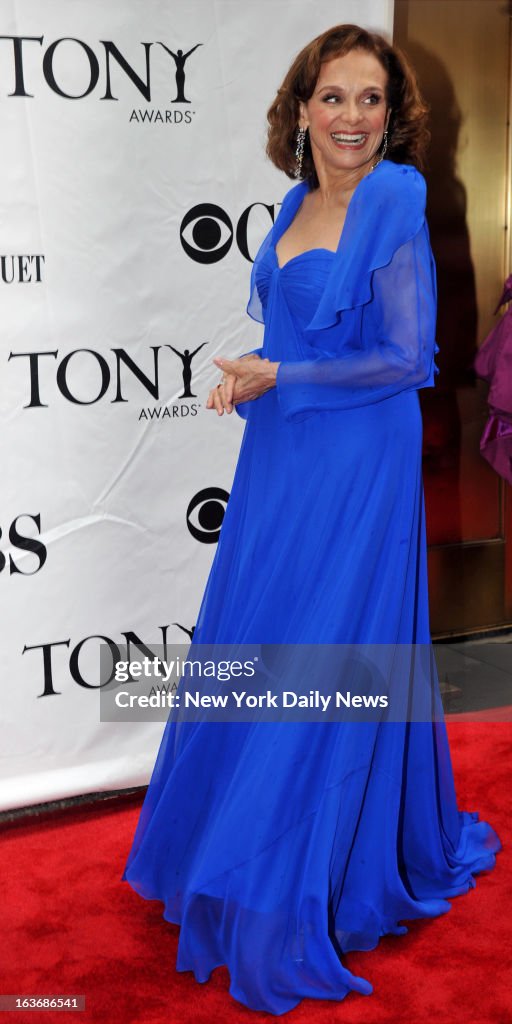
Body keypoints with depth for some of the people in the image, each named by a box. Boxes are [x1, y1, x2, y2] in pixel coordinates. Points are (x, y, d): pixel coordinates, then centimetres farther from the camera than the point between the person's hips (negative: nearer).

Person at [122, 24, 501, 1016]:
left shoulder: (394, 201, -12)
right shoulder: (298, 202, 10)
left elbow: (403, 357, -16)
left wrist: (278, 379, -15)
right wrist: (249, 375, 1)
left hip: (355, 468, -8)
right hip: (279, 459, 8)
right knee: (253, 646, 16)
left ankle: (305, 894, 20)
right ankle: (237, 843, 37)